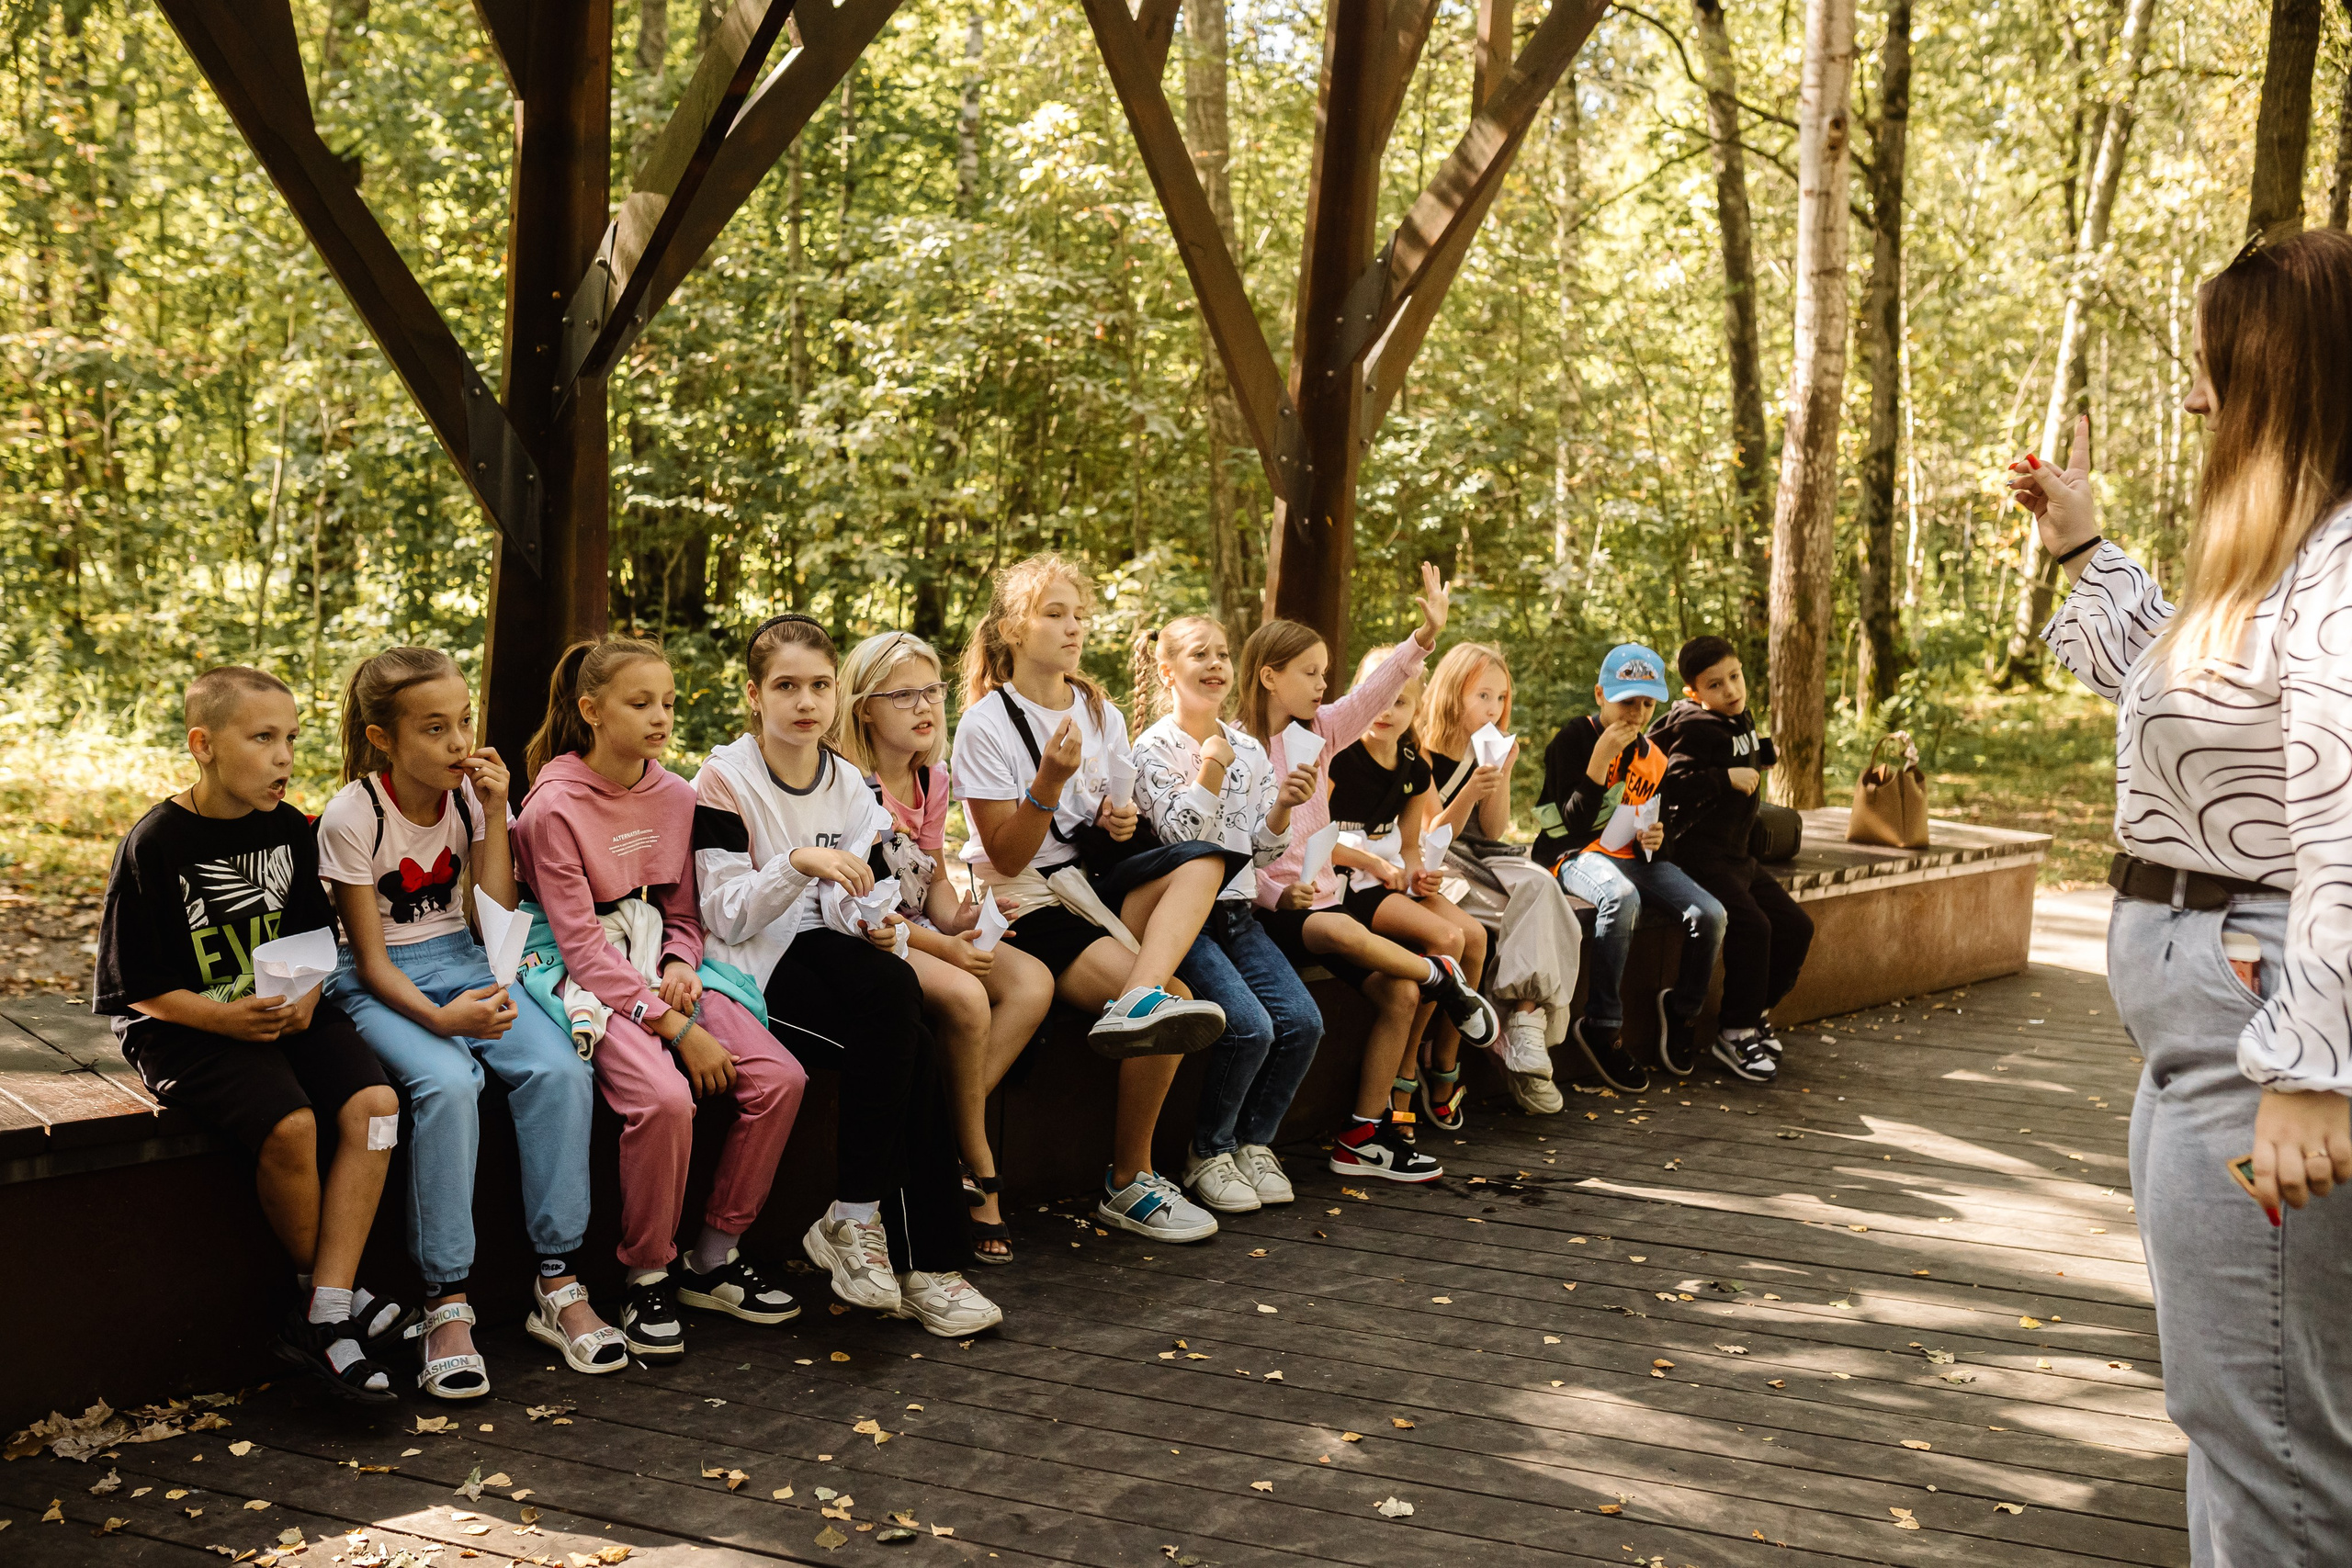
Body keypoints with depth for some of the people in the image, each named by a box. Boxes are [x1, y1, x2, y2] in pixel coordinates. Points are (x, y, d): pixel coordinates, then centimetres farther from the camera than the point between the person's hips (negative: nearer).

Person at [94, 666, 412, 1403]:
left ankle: (322, 1319, -21)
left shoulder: (289, 830, 6)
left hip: (286, 1011, 6)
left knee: (373, 1104, -21)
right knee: (288, 1125, -31)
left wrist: (307, 997, -9)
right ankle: (316, 1286, -4)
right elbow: (136, 983, -9)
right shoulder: (154, 845, -11)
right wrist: (224, 1018, -24)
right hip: (181, 1025, -5)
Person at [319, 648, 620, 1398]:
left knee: (558, 1070, -24)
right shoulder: (353, 815, -13)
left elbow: (497, 919, -5)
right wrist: (438, 1017, -31)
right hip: (379, 984, -4)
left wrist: (495, 814, -11)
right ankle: (447, 1305, -25)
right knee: (448, 1084, -35)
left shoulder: (472, 794, 1)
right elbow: (370, 960, -13)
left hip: (461, 964, 5)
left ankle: (558, 1285, -16)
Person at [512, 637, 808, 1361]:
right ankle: (648, 1277, -10)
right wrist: (677, 1028, -21)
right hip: (593, 985, -6)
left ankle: (714, 1259, 1)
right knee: (664, 1098, -33)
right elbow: (582, 947, -15)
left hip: (665, 975, 7)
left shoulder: (677, 796, 8)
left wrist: (681, 966, -7)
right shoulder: (555, 808, -12)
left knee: (779, 1078, -16)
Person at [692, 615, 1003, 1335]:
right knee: (905, 1041, -27)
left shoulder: (851, 786, 11)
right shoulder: (726, 780, -5)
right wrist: (798, 863, -26)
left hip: (822, 956, 5)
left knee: (896, 987, -29)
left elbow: (843, 907, 13)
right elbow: (728, 916, -11)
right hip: (751, 971, -5)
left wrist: (871, 925, -9)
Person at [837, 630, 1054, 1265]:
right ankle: (978, 1164, -12)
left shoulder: (933, 780, 10)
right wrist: (941, 947, -21)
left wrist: (956, 921, -7)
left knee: (1033, 984, -16)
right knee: (965, 997, -32)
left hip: (922, 933, 8)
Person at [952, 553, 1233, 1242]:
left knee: (1202, 861, -22)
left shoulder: (1102, 713, 12)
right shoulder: (987, 724, -8)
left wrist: (1120, 825, -3)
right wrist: (1049, 781, -26)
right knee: (1175, 999, -25)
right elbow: (1007, 857, -12)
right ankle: (1128, 1184, -15)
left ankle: (1138, 1003, -43)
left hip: (1090, 885, 7)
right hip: (1024, 903, -7)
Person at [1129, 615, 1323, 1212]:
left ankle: (1254, 1142, 6)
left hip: (1238, 913, 6)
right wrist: (1212, 766, -18)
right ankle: (1208, 1153, -3)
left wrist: (1282, 806, -4)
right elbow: (1177, 838, -16)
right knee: (1250, 1026, -25)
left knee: (1303, 1021, -14)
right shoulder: (1154, 748, -5)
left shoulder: (1250, 749, 12)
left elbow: (1262, 852, 14)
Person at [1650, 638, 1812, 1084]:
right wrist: (1728, 777, -26)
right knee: (1751, 927, -25)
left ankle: (1751, 1011, 19)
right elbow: (1674, 781, -26)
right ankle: (1734, 1034, -15)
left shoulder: (1742, 720, 15)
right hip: (1700, 857, -10)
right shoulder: (1695, 727, -13)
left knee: (1796, 927, 6)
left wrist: (1763, 751, 23)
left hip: (1739, 856, 10)